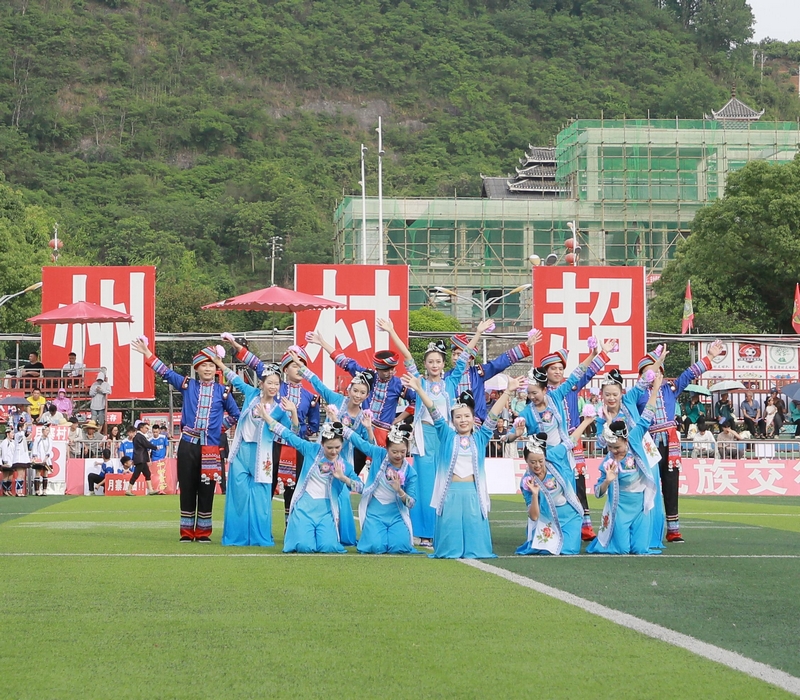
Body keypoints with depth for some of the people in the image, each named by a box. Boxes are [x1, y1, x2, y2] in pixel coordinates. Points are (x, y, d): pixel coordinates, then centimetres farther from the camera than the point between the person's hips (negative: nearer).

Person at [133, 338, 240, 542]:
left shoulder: (222, 391, 6)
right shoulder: (187, 385, 7)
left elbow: (236, 415, 14)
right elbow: (165, 372, 9)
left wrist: (220, 425, 4)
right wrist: (147, 353, 5)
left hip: (211, 448, 0)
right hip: (188, 445, 0)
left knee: (206, 490, 2)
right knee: (187, 488, 2)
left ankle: (203, 532, 10)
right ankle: (187, 532, 8)